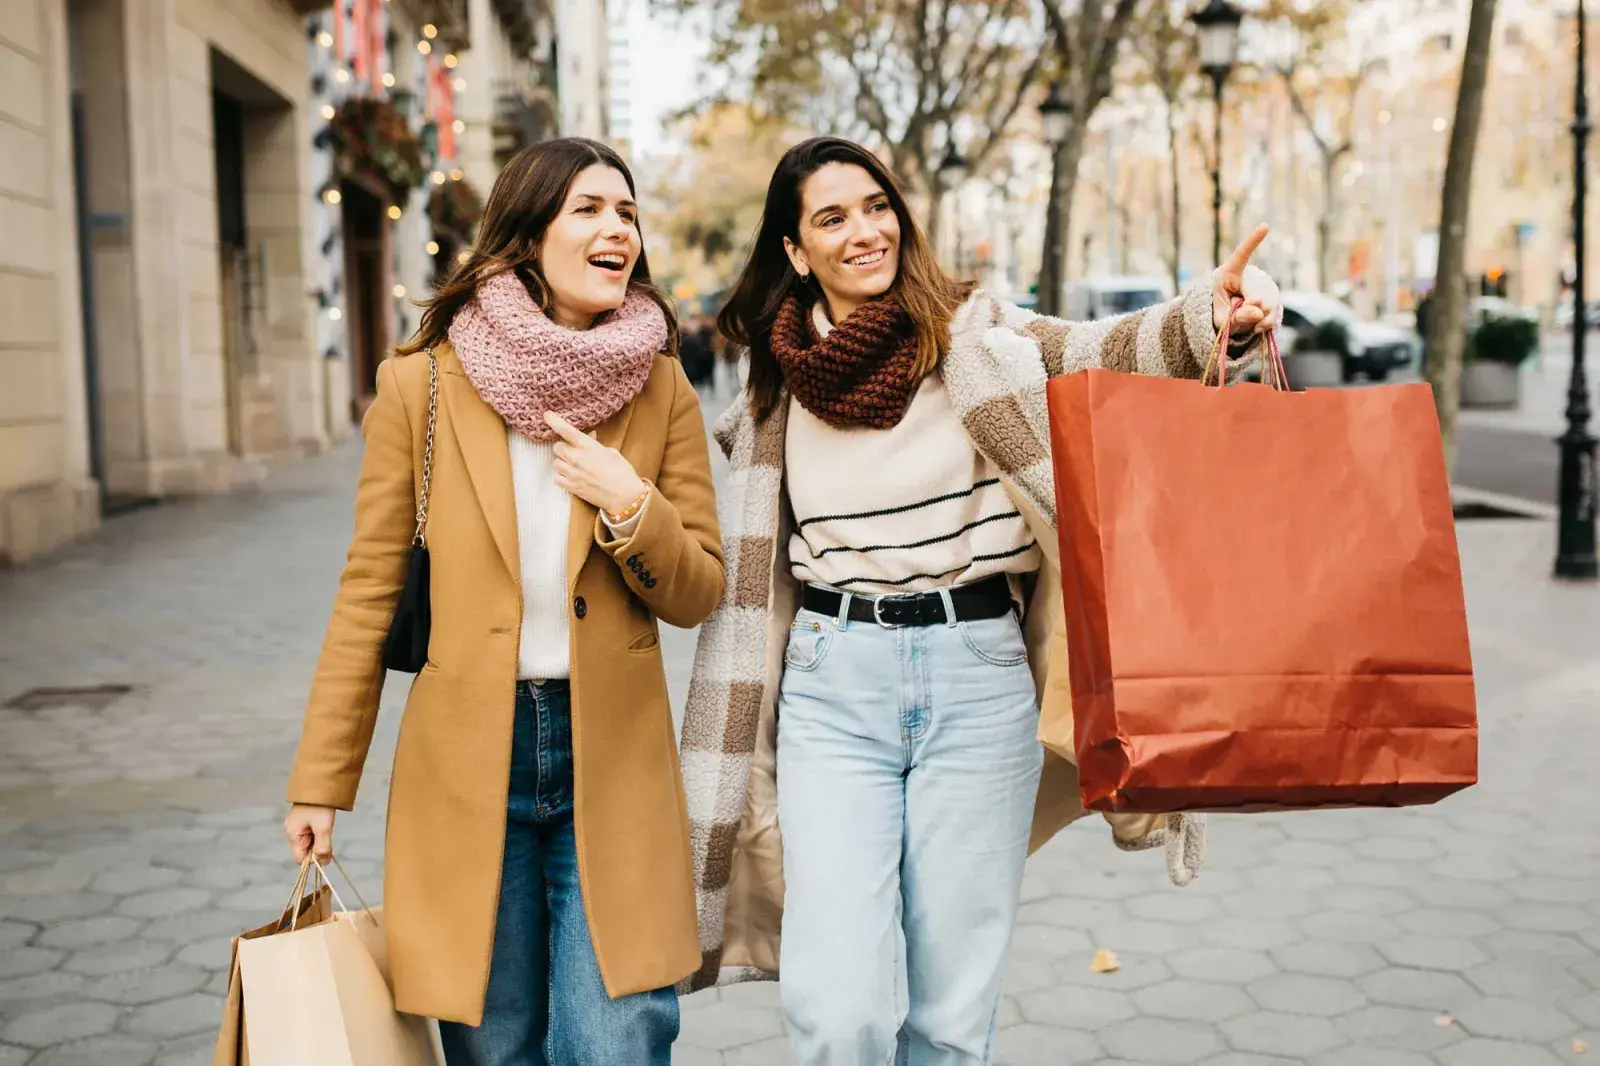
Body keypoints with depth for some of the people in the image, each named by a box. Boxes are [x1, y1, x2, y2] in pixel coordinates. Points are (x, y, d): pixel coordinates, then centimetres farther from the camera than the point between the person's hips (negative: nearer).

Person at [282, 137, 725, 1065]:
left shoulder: (662, 388, 2)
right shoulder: (425, 384, -2)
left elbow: (700, 594, 5)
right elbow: (370, 592, 3)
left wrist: (631, 509, -15)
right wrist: (321, 782, 3)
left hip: (613, 762, 1)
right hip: (466, 758, 0)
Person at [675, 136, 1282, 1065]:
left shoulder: (975, 335, 2)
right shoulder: (775, 387, 9)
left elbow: (1102, 354, -16)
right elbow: (753, 572, 14)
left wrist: (1213, 318, -37)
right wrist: (731, 761, 15)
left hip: (979, 679, -1)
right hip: (832, 684, 1)